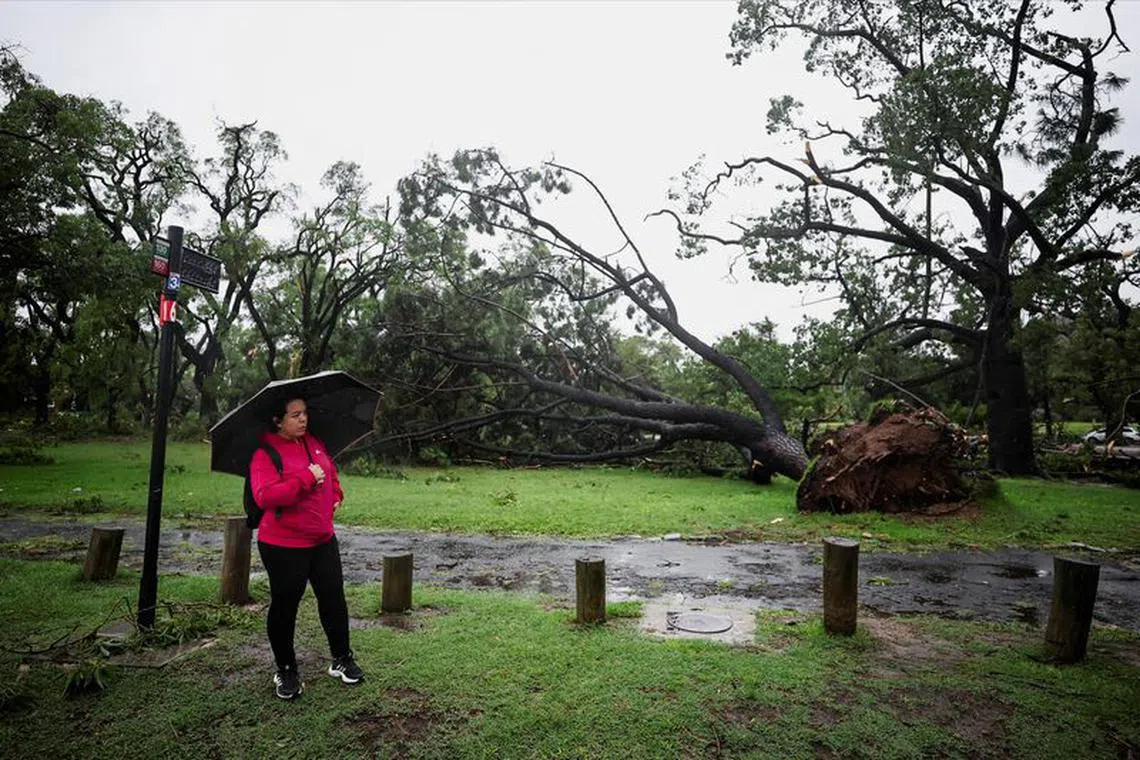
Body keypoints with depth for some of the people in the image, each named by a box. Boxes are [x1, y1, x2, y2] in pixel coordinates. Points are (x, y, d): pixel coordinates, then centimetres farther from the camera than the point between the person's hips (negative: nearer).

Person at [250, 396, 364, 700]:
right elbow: (265, 496, -29)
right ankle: (286, 672, 27)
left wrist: (336, 494, 9)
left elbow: (331, 470, 24)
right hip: (283, 546, -6)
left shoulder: (314, 442, 6)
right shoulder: (265, 453, -15)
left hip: (323, 539, 6)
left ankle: (342, 659, 28)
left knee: (333, 598, 11)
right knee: (285, 606, 9)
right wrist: (307, 478, -29)